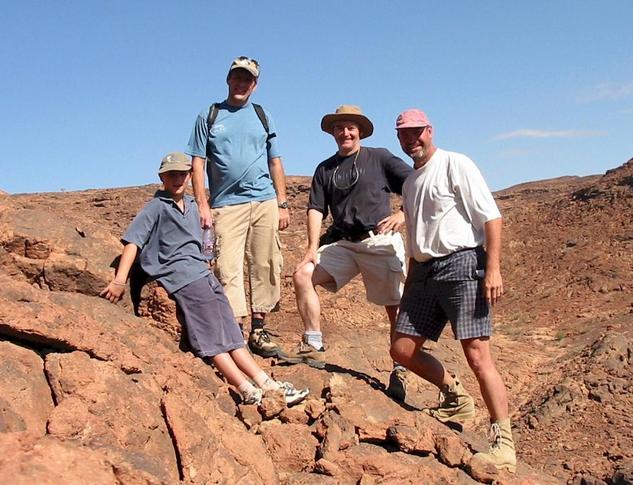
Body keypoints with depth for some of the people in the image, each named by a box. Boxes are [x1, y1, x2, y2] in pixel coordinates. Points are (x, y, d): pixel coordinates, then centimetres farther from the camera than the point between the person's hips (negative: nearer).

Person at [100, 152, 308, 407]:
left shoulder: (191, 205, 21)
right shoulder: (156, 207, 0)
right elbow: (132, 242, -7)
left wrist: (205, 266, 16)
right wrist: (119, 281, -16)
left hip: (201, 272, 8)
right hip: (178, 274, -7)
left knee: (228, 328, 0)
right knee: (210, 332, -14)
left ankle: (265, 383, -3)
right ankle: (248, 390, -19)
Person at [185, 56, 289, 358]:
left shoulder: (262, 116, 17)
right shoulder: (209, 116, 11)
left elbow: (275, 162, 16)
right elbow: (197, 163, 6)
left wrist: (283, 205, 10)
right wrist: (202, 205, -4)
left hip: (264, 202, 2)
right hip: (226, 205, -2)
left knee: (265, 266, 1)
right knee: (228, 269, -10)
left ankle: (258, 329, 9)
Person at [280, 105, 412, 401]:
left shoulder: (379, 158, 4)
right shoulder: (325, 169, 15)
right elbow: (316, 209, 8)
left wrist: (403, 214, -19)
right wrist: (313, 248, -4)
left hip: (381, 241, -4)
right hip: (342, 242, 4)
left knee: (396, 308, -2)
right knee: (303, 274, -14)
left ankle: (400, 371, 14)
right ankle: (313, 346, -8)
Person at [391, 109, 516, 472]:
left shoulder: (455, 165, -2)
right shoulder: (410, 182, 20)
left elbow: (491, 217, -9)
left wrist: (493, 268, -18)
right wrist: (410, 285, 22)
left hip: (462, 264, -8)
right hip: (425, 271, 8)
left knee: (477, 354, -12)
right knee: (403, 349, 6)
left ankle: (504, 443, -2)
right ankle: (456, 398, 26)